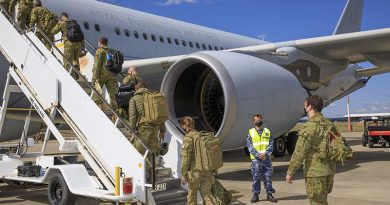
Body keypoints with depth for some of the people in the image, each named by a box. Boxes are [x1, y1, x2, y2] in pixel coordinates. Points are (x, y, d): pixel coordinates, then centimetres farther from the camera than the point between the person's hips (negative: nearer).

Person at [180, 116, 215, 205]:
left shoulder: (188, 138, -14)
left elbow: (186, 157, -16)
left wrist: (183, 174, -10)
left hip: (194, 171, -5)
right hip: (207, 171, 6)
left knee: (192, 195, 13)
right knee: (207, 195, 7)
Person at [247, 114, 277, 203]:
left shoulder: (268, 132, 10)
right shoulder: (251, 133, 5)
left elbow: (271, 144, 2)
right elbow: (250, 146, -2)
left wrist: (265, 153, -14)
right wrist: (258, 155, -15)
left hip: (267, 159, 1)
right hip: (256, 159, -1)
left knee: (268, 177, 4)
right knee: (256, 178, 1)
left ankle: (269, 195, 12)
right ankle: (255, 195, 9)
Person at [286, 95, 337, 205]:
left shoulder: (310, 126, -17)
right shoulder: (329, 124, 9)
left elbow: (300, 152, -19)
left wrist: (290, 172, -13)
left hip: (315, 172, -8)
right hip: (329, 171, 8)